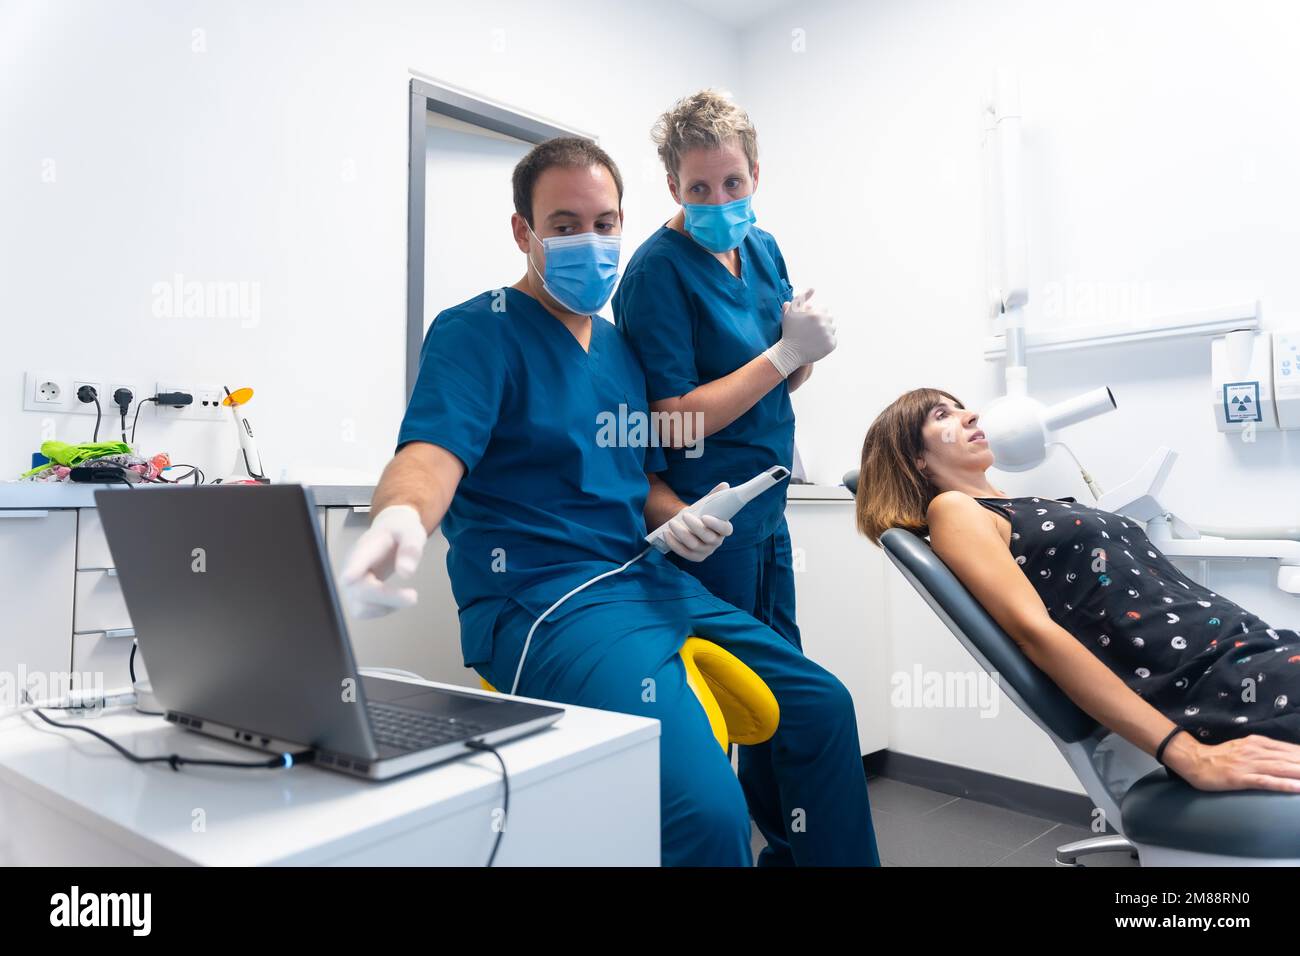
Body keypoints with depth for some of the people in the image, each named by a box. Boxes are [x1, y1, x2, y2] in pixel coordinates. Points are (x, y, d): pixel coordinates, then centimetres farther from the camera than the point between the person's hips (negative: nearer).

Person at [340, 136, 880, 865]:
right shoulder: (477, 333, -7)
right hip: (539, 601, -8)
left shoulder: (622, 348, 16)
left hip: (647, 581, 8)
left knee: (823, 707, 12)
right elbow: (433, 449, -24)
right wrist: (401, 517, -47)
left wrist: (677, 520, 0)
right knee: (708, 810, -28)